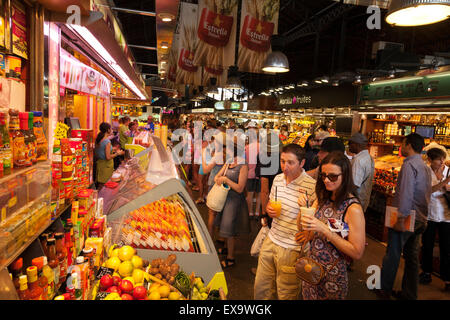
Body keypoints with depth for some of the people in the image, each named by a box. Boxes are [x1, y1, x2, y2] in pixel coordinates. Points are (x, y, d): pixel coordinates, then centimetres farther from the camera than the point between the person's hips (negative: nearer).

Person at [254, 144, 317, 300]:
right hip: (271, 240, 6)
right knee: (260, 287, 20)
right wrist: (269, 210, -4)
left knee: (285, 295, 12)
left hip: (292, 249, -6)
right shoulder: (278, 178, 3)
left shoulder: (312, 186, -18)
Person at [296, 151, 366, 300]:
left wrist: (324, 229, -27)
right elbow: (302, 227, 6)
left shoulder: (353, 208, -20)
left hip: (333, 277, -6)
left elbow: (357, 252, -22)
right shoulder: (323, 198, 0)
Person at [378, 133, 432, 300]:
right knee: (412, 256, 15)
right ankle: (410, 293, 25)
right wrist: (422, 218, 19)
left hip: (405, 218, -8)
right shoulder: (426, 167, 12)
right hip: (420, 219, 9)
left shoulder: (409, 165, -16)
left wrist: (401, 218, -21)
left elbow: (406, 194, -23)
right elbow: (427, 194, 16)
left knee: (393, 254, 5)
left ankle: (385, 289, 18)